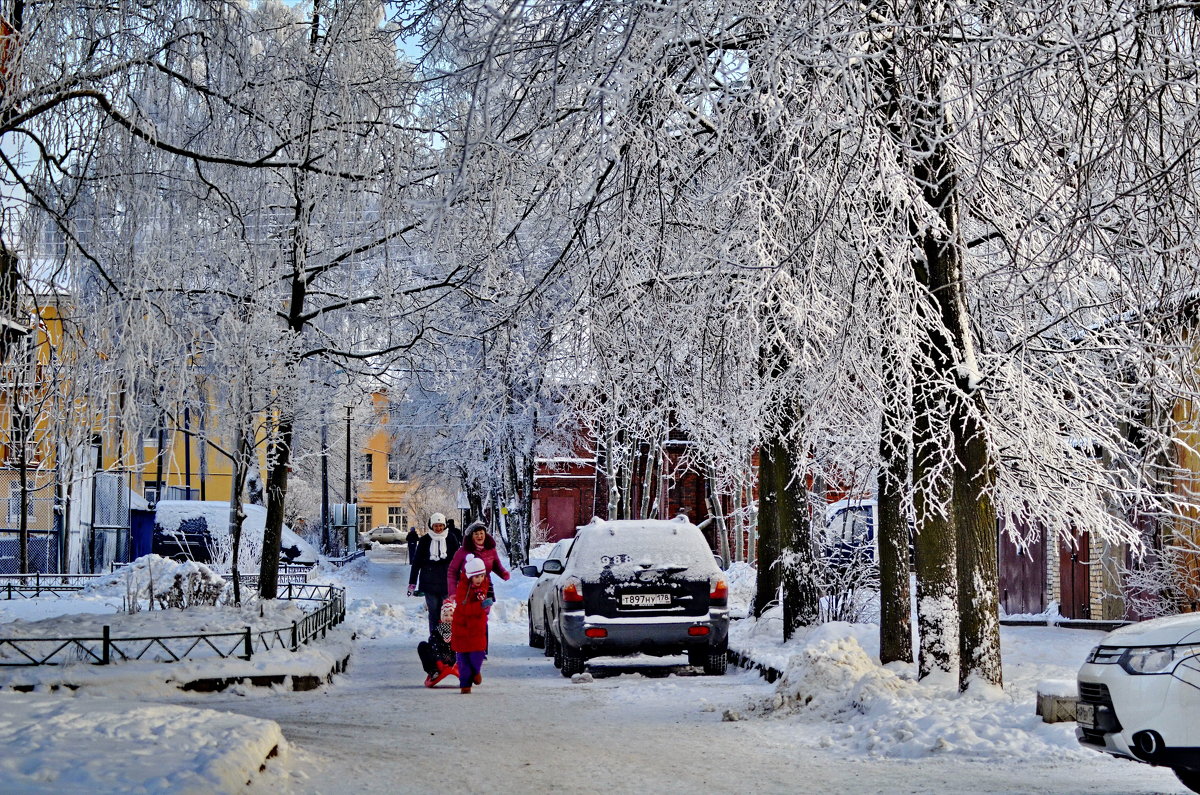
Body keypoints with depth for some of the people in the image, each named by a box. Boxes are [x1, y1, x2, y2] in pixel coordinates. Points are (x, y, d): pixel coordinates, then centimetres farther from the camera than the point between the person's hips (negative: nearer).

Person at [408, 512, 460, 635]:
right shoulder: (425, 541, 4)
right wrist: (412, 583, 5)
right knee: (433, 611, 1)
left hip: (447, 582, 0)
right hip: (430, 583, 0)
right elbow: (416, 562, 7)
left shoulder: (451, 539, 4)